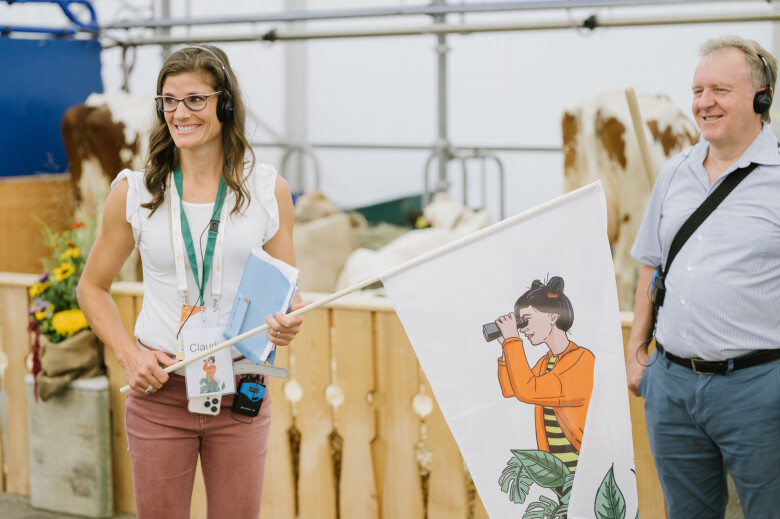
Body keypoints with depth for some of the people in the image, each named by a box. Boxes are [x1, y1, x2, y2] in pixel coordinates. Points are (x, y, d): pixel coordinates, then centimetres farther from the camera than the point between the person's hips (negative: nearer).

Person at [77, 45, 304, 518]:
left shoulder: (269, 190, 2)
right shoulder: (134, 191, 1)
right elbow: (93, 287, 10)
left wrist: (288, 324, -13)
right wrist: (130, 355, -4)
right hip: (159, 390, 0)